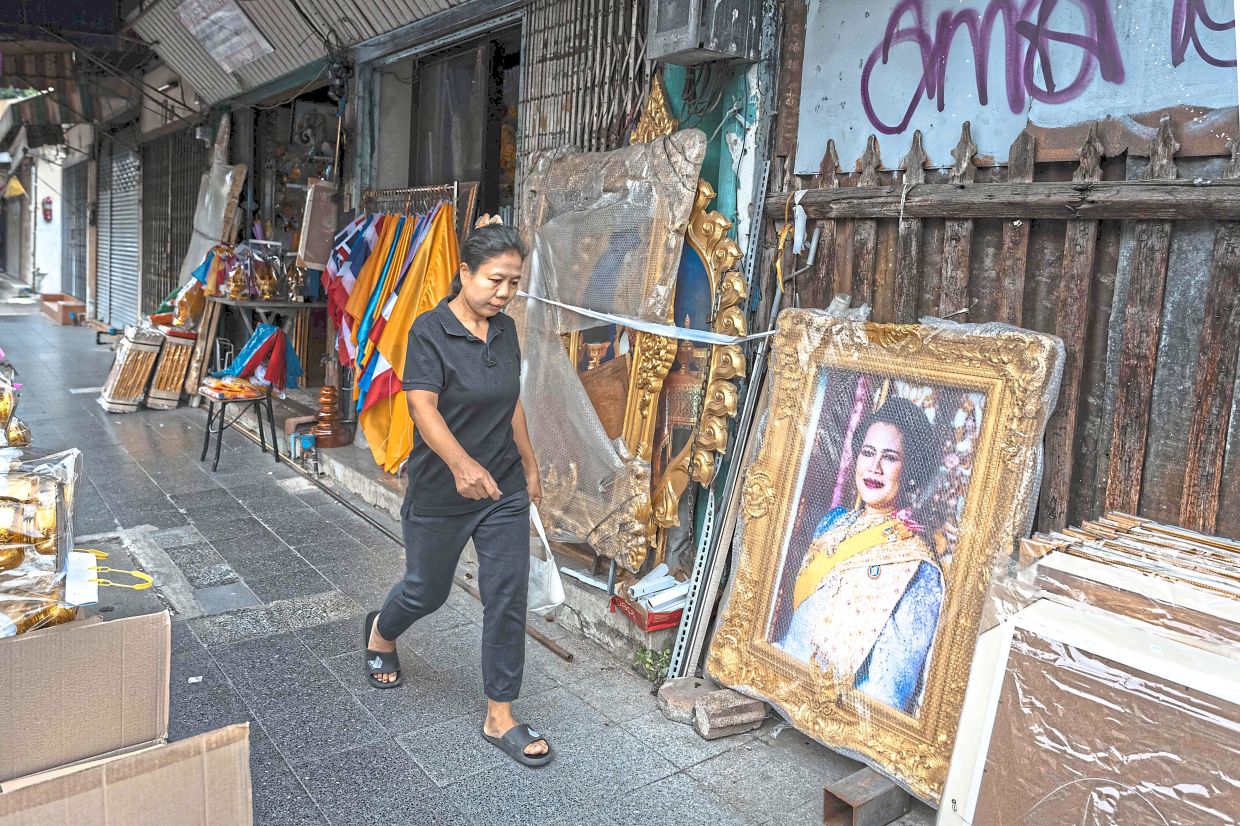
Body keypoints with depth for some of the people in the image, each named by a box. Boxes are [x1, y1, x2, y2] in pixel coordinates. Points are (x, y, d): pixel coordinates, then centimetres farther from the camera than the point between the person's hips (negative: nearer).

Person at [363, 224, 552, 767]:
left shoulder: (505, 330, 3)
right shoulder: (430, 331, -17)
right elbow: (423, 408, -28)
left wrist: (529, 465, 17)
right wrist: (461, 464, -45)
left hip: (504, 491, 5)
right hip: (440, 494, -5)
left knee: (508, 596, 3)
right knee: (428, 590, 15)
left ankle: (500, 717, 17)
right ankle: (380, 632, 52)